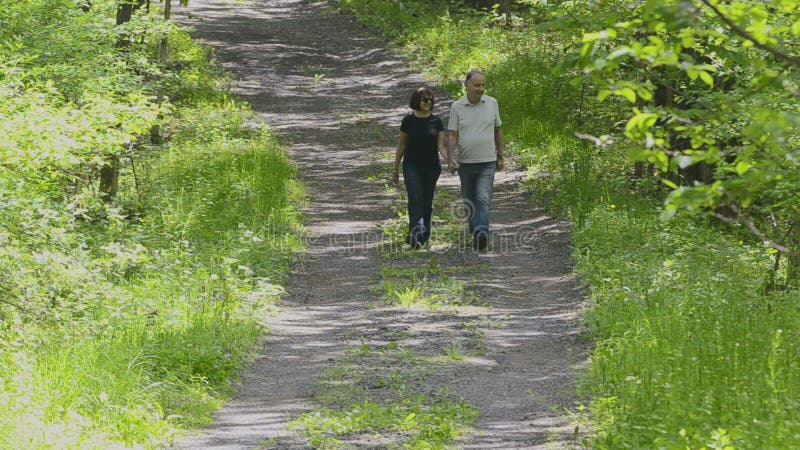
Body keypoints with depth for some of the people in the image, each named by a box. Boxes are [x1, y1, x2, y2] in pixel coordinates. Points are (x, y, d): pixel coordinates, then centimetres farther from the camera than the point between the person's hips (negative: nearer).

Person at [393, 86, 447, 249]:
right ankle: (416, 232, -29)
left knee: (427, 201, 7)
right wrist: (395, 169, 9)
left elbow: (441, 145, -3)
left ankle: (424, 236, 18)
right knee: (415, 198, -17)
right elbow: (401, 146, 7)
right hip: (411, 166, -2)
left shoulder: (436, 121, 1)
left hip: (431, 167, 2)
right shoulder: (408, 121, 0)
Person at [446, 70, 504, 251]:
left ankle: (482, 235, -26)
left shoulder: (492, 104, 2)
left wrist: (500, 156, 12)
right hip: (465, 162, 1)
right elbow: (452, 135, -3)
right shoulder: (457, 107, -1)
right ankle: (474, 232, 27)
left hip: (487, 163, -1)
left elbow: (497, 131, 12)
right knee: (469, 201, 12)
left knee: (484, 199, -16)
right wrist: (451, 159, -14)